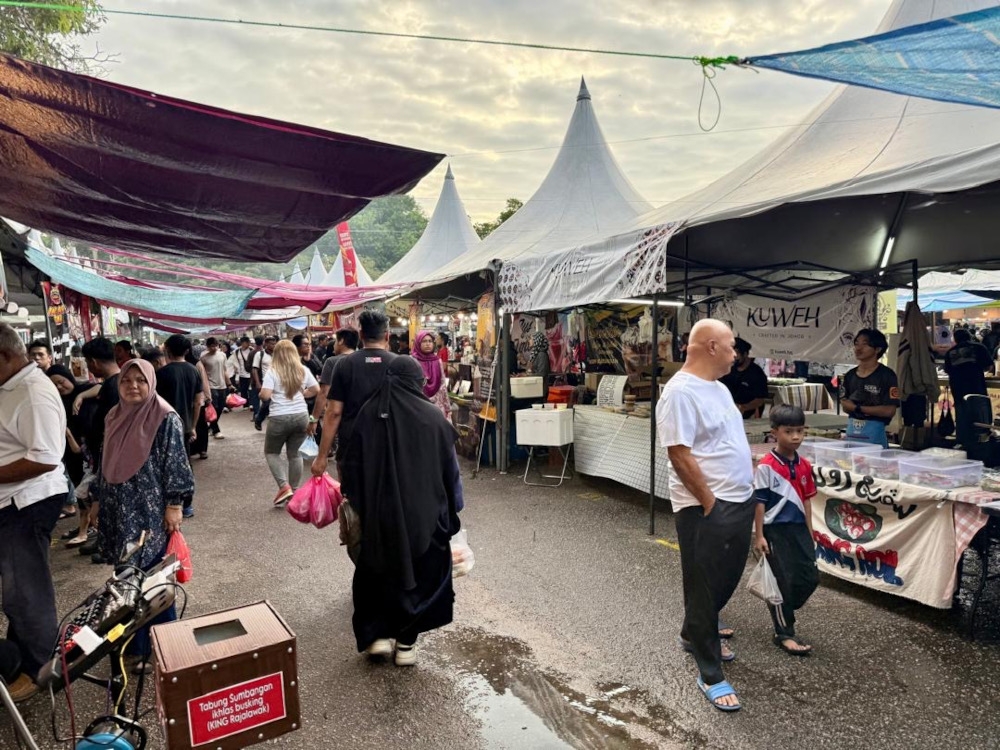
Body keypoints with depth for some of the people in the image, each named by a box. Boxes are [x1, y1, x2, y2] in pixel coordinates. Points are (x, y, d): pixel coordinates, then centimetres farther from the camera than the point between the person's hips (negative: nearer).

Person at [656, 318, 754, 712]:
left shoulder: (718, 387, 11)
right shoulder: (681, 392, -20)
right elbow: (680, 456, -23)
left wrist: (740, 495, 15)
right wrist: (710, 503, -17)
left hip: (740, 503, 10)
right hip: (707, 510, -10)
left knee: (726, 580, 23)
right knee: (705, 588, 4)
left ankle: (693, 634, 45)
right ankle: (711, 674, 19)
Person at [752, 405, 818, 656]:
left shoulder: (804, 466, 5)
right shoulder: (766, 466, -15)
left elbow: (806, 500, 12)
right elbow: (760, 502, -12)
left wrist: (809, 532, 13)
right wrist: (759, 535, -13)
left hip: (799, 528, 6)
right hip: (776, 530, -6)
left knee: (810, 578, 8)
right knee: (784, 582, 0)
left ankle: (781, 613, 30)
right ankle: (784, 634, 14)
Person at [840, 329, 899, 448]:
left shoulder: (886, 375, -7)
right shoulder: (850, 375, 10)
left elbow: (889, 410, -13)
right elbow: (845, 405, 9)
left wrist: (858, 408, -8)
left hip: (874, 430, -5)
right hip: (851, 430, 5)